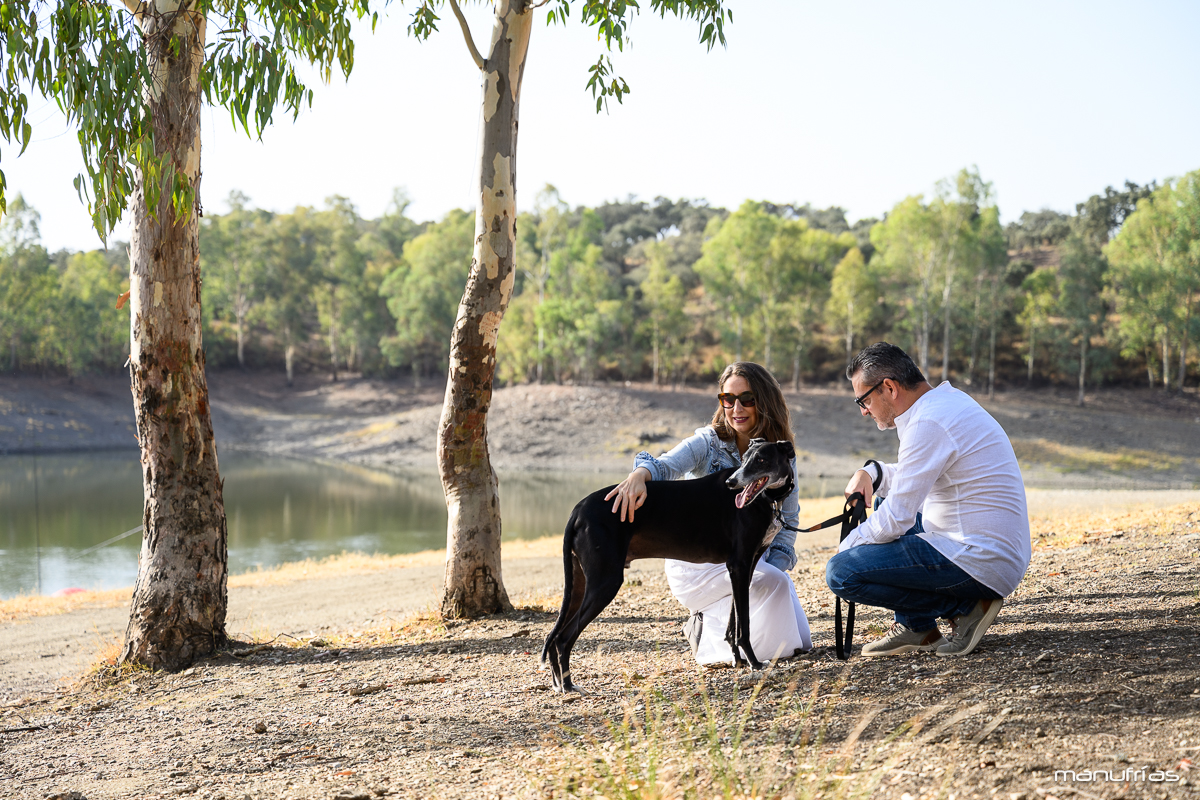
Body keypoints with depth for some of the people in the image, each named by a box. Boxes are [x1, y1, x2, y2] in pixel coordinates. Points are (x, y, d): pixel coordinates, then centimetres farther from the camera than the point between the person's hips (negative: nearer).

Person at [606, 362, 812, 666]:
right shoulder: (707, 443, -10)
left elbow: (787, 523, 6)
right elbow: (665, 466, -30)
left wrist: (773, 567, -12)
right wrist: (640, 474, -54)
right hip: (697, 564, -5)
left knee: (798, 644, -5)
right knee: (774, 584, -30)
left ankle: (713, 617, 16)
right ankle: (703, 628, -5)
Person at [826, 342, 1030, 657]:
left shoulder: (928, 423, -19)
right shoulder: (948, 398, 12)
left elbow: (895, 520, -19)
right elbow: (922, 479, 27)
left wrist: (846, 547, -2)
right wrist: (872, 473, 9)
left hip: (982, 564, -10)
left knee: (840, 573, -14)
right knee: (883, 508, 28)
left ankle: (966, 605, -5)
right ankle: (915, 627, 18)